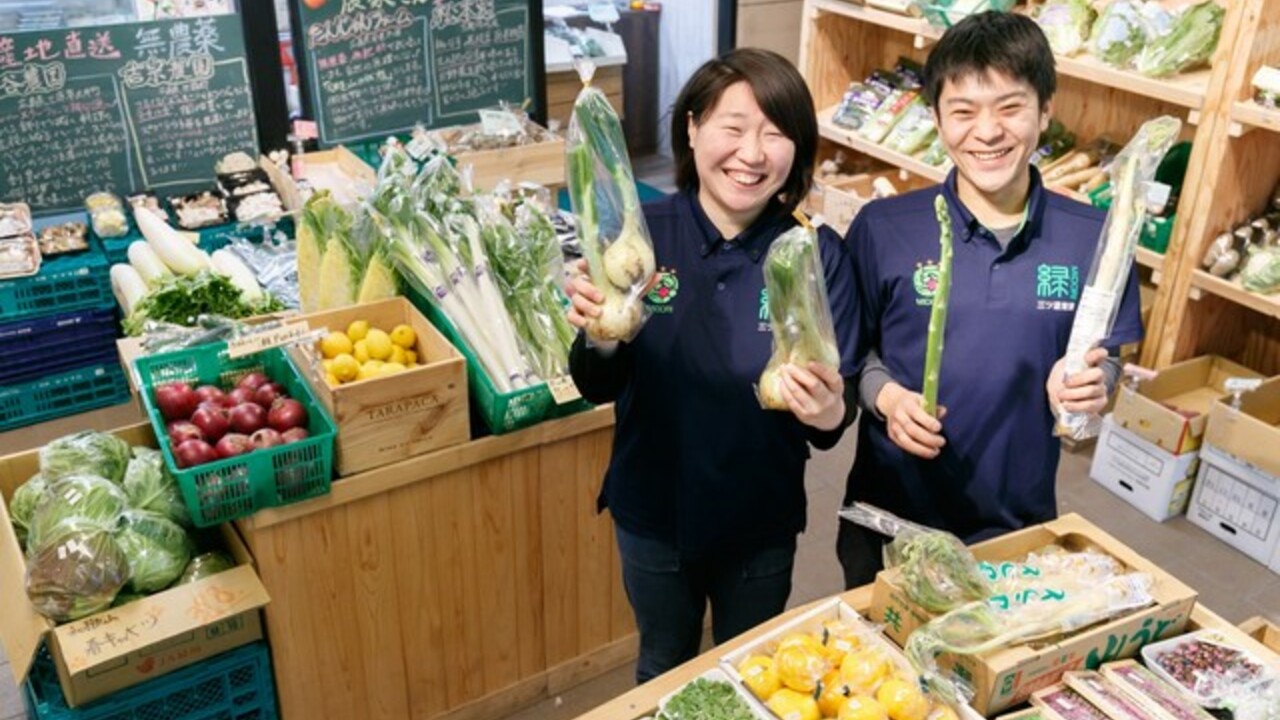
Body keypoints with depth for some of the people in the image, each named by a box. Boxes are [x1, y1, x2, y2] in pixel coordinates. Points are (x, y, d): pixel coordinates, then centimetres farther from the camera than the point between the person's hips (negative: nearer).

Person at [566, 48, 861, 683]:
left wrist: (829, 413, -34)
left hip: (763, 524, 0)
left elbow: (836, 410, -11)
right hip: (653, 512, 0)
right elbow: (598, 388, -12)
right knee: (663, 670, 26)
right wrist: (600, 338, -33)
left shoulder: (818, 256, -15)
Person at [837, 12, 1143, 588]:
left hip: (1017, 519, 1)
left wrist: (1088, 386, -18)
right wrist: (885, 395, -19)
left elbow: (1104, 359, 3)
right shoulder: (883, 227, -12)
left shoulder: (1093, 237, -8)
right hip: (888, 512, -1)